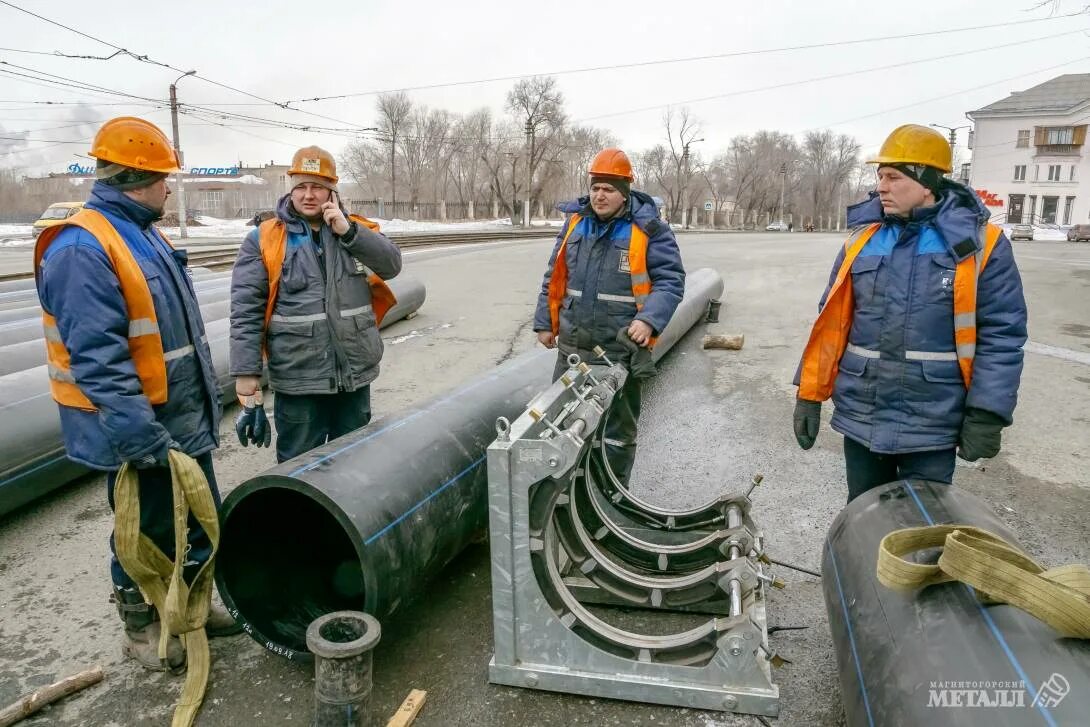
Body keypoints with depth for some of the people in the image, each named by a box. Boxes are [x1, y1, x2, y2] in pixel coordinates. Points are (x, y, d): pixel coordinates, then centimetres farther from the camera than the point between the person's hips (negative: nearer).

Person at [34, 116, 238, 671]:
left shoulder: (144, 236, 11)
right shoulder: (80, 249, -20)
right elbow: (99, 360, -27)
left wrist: (207, 401, 18)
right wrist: (144, 437, -28)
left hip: (184, 423, 9)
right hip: (136, 433, -9)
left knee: (202, 523, 19)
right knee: (146, 534, 9)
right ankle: (140, 627, 30)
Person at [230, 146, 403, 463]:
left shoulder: (357, 228, 8)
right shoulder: (264, 240, -3)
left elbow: (391, 264, -6)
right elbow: (246, 310, -7)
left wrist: (348, 230, -15)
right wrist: (247, 375, -11)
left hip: (355, 373, 3)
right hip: (299, 379, -3)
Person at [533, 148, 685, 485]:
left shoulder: (648, 229, -7)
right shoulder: (575, 222, 7)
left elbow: (671, 281, -8)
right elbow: (554, 278, 14)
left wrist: (649, 320, -23)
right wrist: (544, 322, 13)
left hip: (621, 351, -4)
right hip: (573, 346, 5)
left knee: (617, 428, 9)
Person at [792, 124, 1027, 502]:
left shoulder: (980, 245, -5)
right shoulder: (862, 239, 4)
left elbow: (1001, 335, -6)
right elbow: (831, 322, 6)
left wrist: (986, 415, -12)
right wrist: (810, 394, 3)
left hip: (932, 424, -3)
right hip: (860, 416, 3)